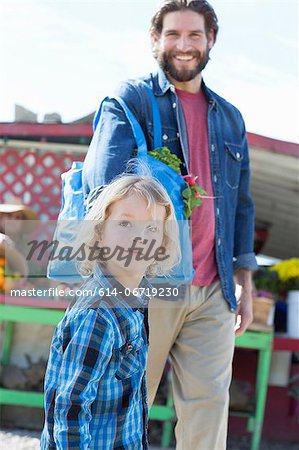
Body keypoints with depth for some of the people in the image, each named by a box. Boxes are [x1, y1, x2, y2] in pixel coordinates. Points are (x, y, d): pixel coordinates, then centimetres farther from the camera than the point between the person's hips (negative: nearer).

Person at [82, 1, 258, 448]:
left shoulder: (230, 118, 19)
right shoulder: (131, 99, 1)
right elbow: (103, 181, -14)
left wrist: (244, 283, 17)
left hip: (213, 293, 4)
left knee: (209, 404, 1)